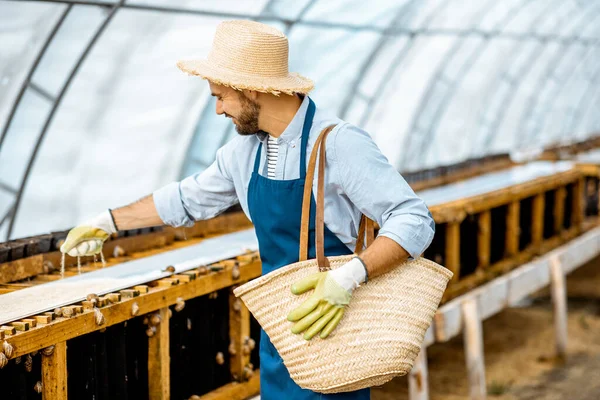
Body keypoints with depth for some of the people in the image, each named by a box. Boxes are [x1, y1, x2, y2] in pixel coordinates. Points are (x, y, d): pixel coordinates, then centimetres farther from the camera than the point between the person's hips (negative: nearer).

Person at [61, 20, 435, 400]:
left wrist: (350, 277, -37)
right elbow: (189, 198, 20)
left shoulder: (339, 143, -20)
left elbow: (414, 221, -24)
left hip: (332, 326, -6)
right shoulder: (245, 151, 3)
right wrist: (109, 221, 25)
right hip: (280, 330, 7)